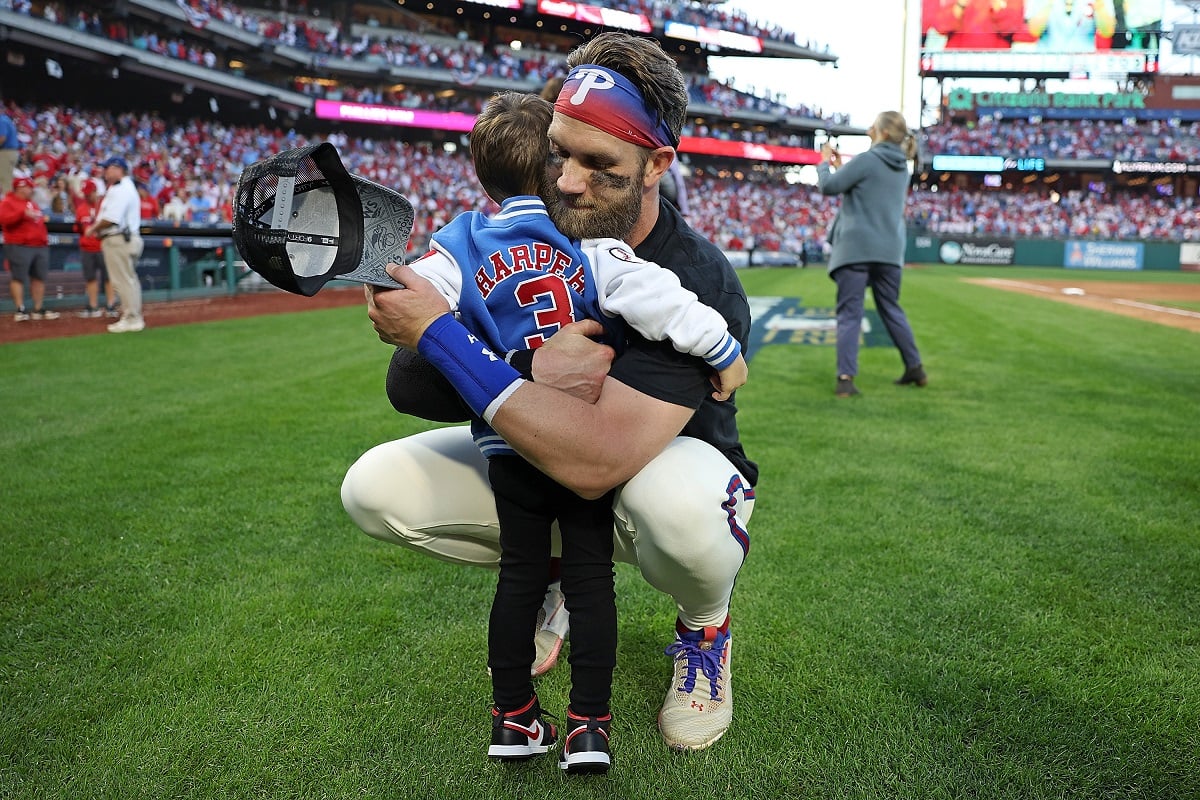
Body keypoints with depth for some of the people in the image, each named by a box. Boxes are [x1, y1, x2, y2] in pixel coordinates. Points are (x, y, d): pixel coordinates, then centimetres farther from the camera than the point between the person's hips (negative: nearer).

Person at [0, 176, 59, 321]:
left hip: (40, 246, 8)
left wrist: (45, 239, 19)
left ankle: (38, 309, 11)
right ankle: (20, 310, -5)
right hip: (19, 247, -8)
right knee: (18, 277, -6)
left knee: (39, 277, 6)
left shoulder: (33, 204, 24)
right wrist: (23, 213, -24)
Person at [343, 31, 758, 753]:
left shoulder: (697, 284, -30)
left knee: (681, 505, -42)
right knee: (375, 489, -11)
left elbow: (596, 462, -42)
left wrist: (438, 333, -38)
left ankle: (706, 625, -2)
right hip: (538, 459, 5)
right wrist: (531, 365, -32)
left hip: (657, 472, -5)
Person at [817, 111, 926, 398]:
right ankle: (915, 368, 22)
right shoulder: (902, 167, 14)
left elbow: (829, 186, -8)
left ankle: (846, 378, -13)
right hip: (889, 249, 7)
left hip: (856, 247, -6)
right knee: (891, 309, 19)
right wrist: (841, 166, 25)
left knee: (849, 313, -6)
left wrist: (825, 162, 10)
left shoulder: (866, 160, -9)